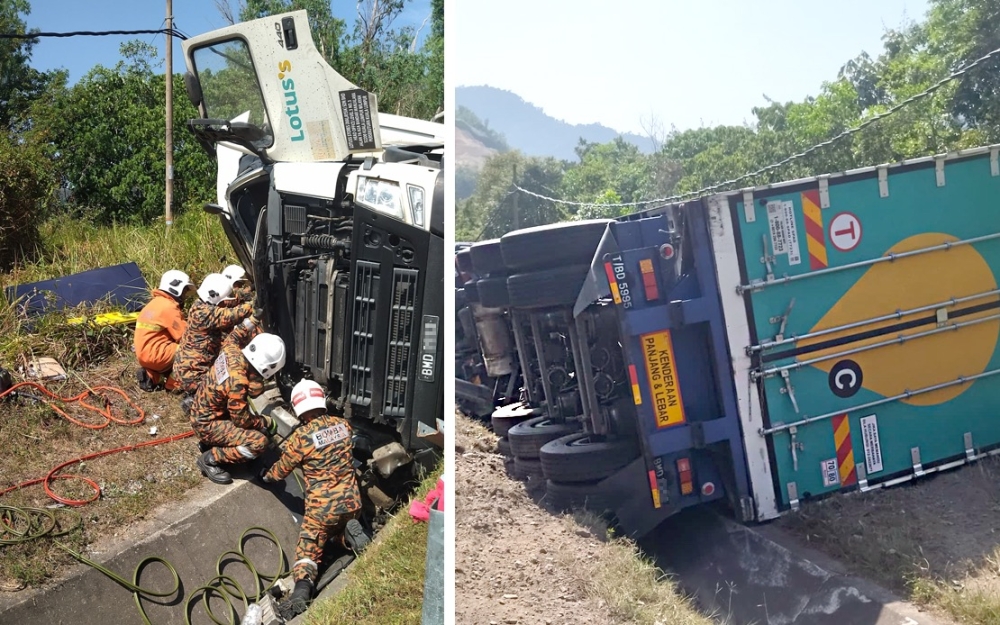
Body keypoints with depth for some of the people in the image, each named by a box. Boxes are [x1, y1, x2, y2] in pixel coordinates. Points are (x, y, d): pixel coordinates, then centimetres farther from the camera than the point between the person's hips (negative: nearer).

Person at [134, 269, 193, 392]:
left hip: (144, 354, 10)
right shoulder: (168, 307, -15)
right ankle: (173, 383, -4)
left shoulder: (155, 303, 16)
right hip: (154, 355, -10)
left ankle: (152, 376, 12)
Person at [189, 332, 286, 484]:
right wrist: (267, 422, -8)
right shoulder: (238, 381, -34)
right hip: (206, 424, -9)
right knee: (259, 442, -21)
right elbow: (242, 419, -21)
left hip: (201, 411, 9)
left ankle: (210, 443, 18)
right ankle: (210, 459, -6)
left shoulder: (231, 350, -12)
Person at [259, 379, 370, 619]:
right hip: (351, 502, 4)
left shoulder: (300, 437, -14)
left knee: (307, 551, 5)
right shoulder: (343, 425, -2)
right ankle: (351, 533, 0)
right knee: (341, 528, 33)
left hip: (321, 508, -4)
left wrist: (266, 475, 25)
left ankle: (302, 591, -21)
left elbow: (281, 470, 3)